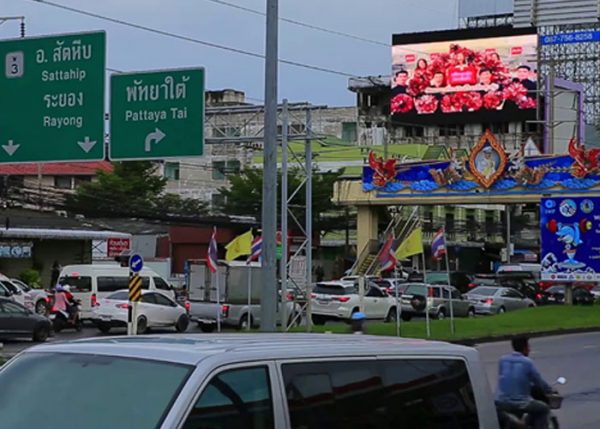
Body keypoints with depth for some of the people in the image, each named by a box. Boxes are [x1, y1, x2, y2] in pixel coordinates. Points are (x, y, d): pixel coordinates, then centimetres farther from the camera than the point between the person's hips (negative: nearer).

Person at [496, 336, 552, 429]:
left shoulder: (502, 360, 6)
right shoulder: (527, 362, -6)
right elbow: (539, 382, 3)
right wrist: (550, 390, 23)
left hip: (501, 403, 5)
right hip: (519, 403, -5)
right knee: (544, 408, 19)